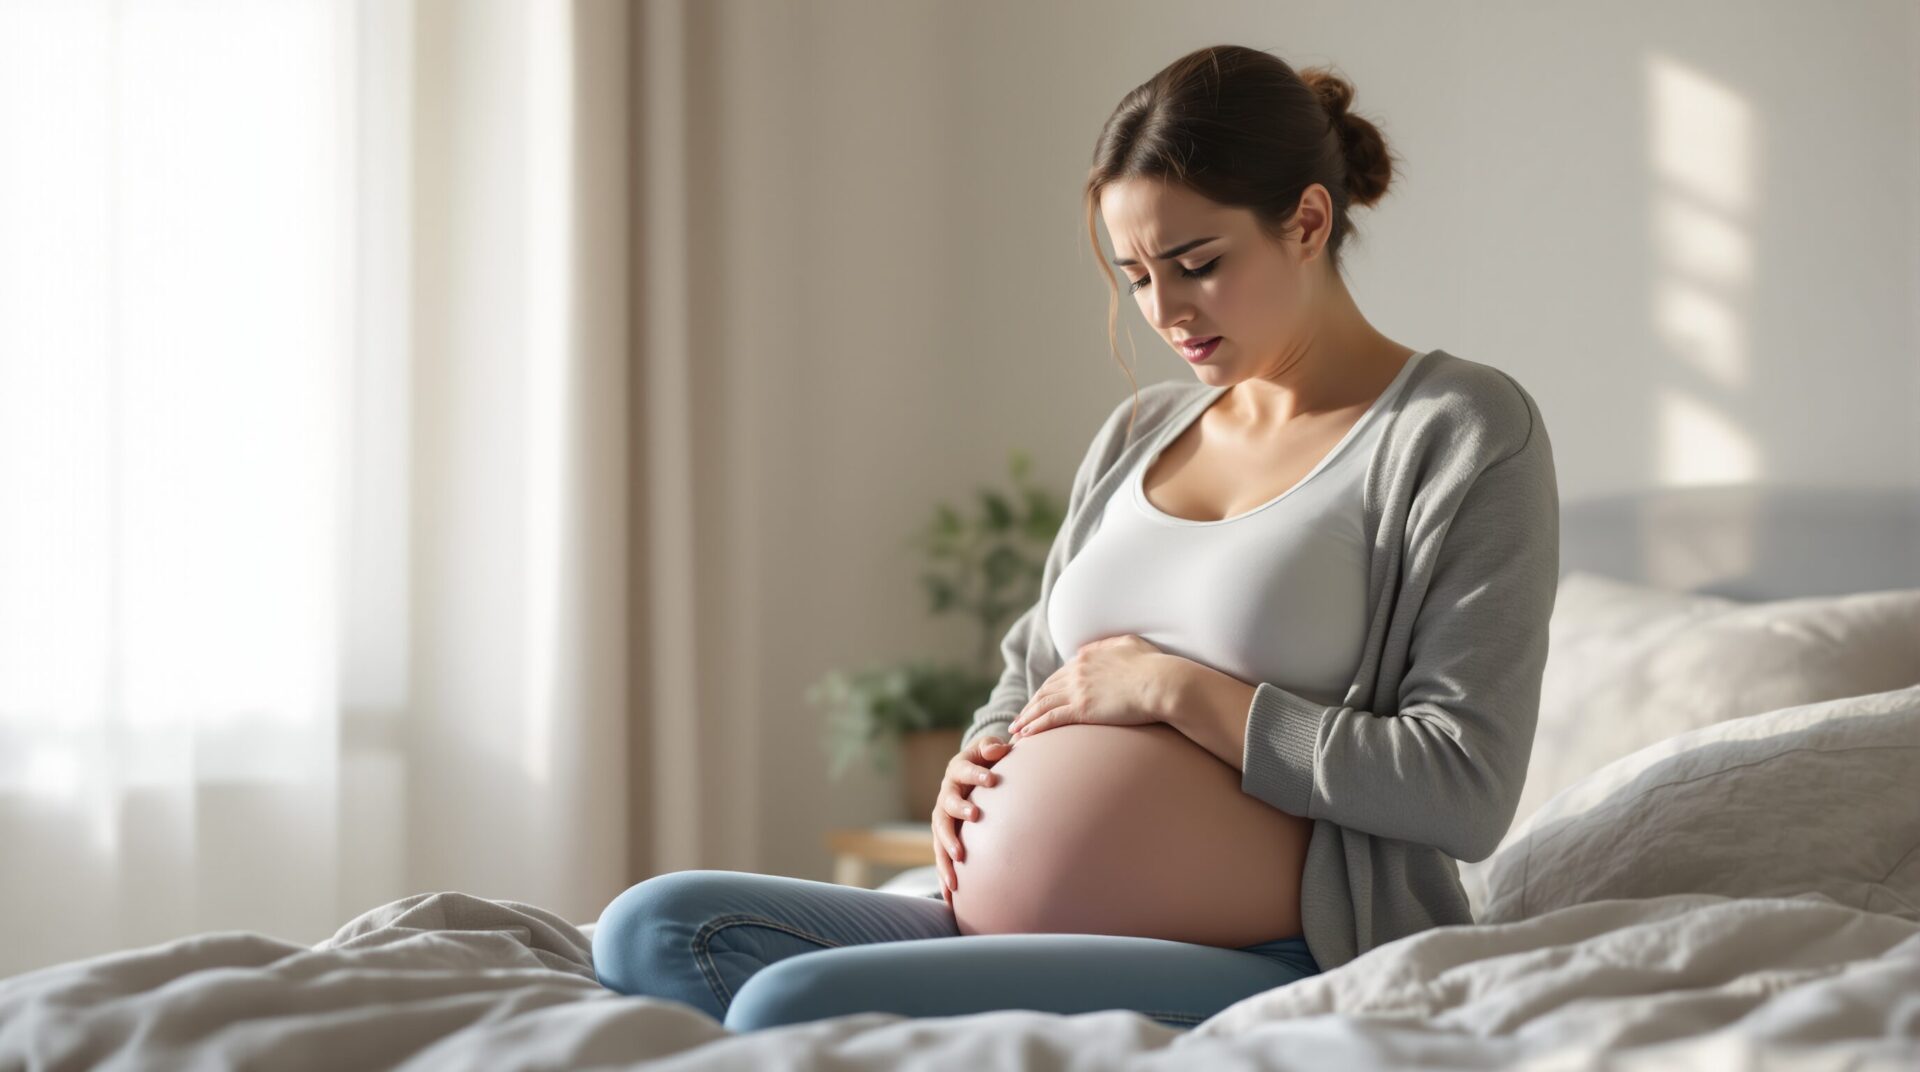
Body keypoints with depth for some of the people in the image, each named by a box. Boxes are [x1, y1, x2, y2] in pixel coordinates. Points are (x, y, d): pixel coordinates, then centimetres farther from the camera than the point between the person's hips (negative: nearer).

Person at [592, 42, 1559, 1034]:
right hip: (1072, 930, 8)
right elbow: (1032, 678, 27)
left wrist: (1179, 691, -12)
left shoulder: (1464, 430, -3)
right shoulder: (1139, 433, 18)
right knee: (655, 930, -13)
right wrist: (979, 765, 3)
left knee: (795, 1007, -27)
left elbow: (1464, 790, -12)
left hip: (1286, 964, -8)